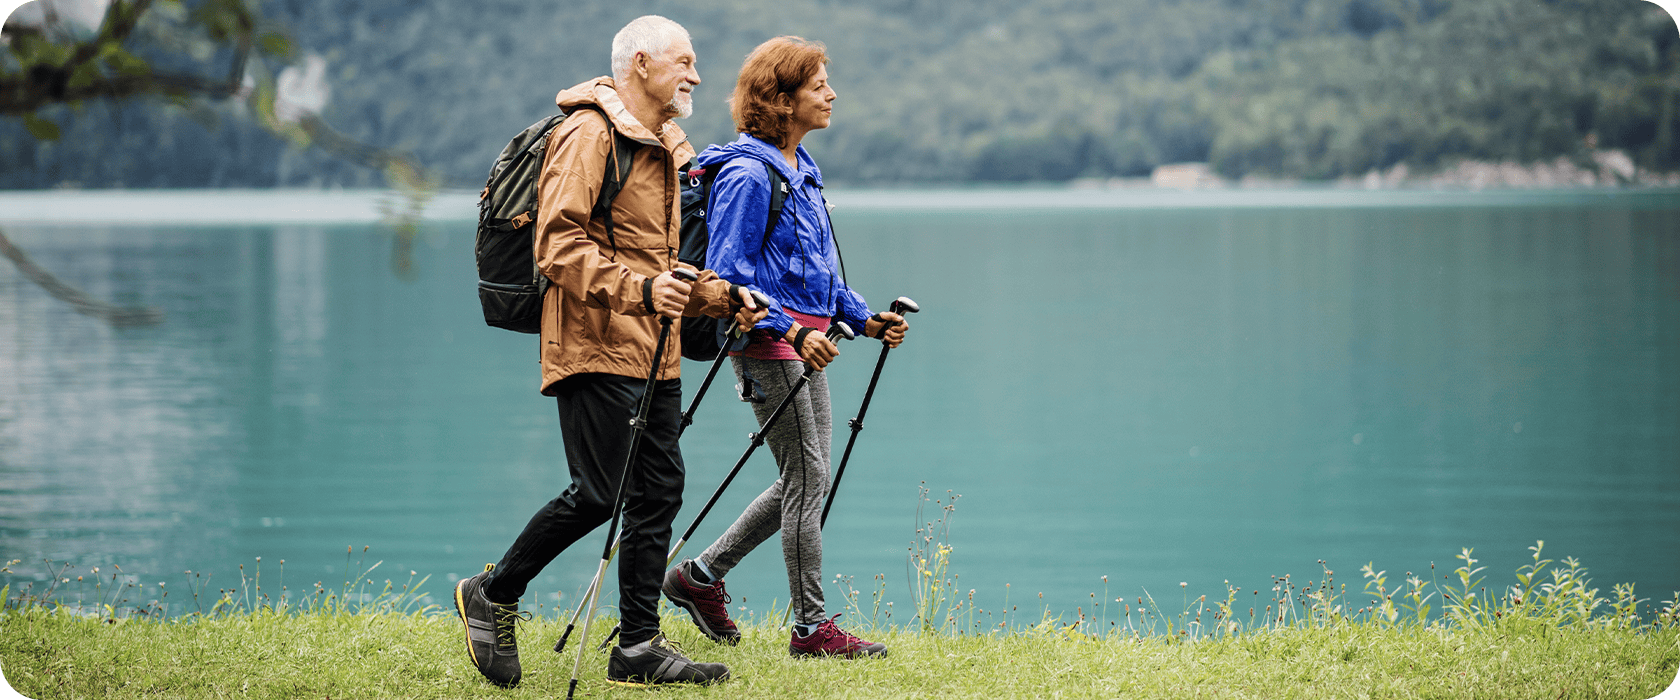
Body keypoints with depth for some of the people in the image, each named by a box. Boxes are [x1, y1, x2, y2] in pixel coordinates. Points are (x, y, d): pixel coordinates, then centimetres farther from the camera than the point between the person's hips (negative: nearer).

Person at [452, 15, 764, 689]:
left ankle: (639, 645, 10)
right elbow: (559, 243, -19)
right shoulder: (589, 134, -10)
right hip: (597, 348, -9)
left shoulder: (667, 148, 20)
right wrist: (637, 289, -29)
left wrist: (723, 295, 12)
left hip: (654, 351, 9)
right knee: (598, 493, -11)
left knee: (659, 490, 5)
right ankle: (492, 595, 7)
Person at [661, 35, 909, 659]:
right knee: (807, 479, -6)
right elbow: (727, 277, -18)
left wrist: (865, 319, 11)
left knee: (803, 479, 12)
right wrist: (793, 331, -26)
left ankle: (700, 576, 22)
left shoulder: (801, 169, 15)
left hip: (804, 338, 9)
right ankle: (811, 627, 1)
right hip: (767, 341, -9)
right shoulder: (747, 175, -14)